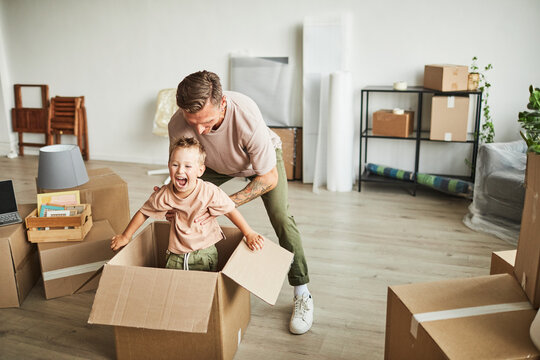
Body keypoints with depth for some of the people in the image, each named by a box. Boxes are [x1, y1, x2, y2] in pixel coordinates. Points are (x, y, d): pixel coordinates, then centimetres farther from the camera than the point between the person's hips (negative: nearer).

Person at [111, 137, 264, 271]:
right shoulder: (164, 195, -13)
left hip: (204, 252, -2)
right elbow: (143, 213, 2)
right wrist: (125, 236, 11)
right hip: (177, 254, 2)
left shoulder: (209, 192, -20)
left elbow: (231, 211, -10)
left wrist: (249, 234, -9)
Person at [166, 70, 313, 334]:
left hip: (264, 157, -3)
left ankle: (302, 294, -3)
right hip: (216, 164, 4)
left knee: (281, 219, -19)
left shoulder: (247, 117, -45)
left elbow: (269, 178, -33)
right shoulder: (178, 126, -34)